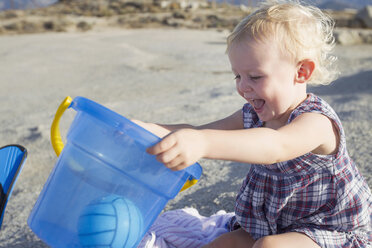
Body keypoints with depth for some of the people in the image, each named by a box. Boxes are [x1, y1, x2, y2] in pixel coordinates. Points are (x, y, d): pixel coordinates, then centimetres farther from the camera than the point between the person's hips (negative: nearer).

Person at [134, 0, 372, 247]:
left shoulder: (317, 121, -28)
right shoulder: (253, 114, -3)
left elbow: (276, 146, -50)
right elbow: (198, 132, -8)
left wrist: (203, 143, -66)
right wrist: (151, 130, -27)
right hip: (276, 224, 7)